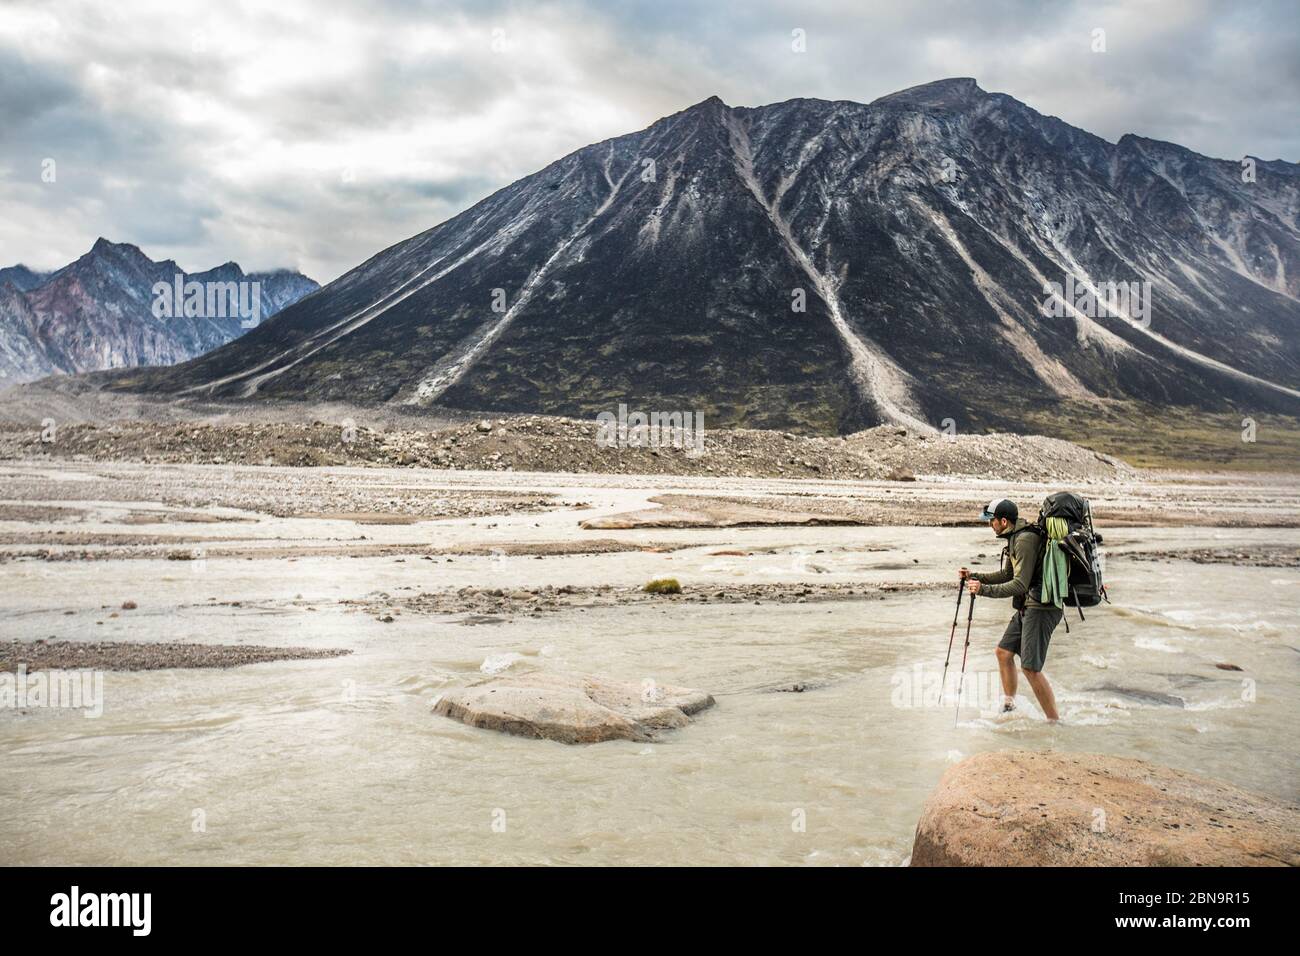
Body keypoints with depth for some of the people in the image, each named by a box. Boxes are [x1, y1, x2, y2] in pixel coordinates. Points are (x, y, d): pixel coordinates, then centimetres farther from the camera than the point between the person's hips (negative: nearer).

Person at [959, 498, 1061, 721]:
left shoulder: (1026, 539, -20)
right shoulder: (1015, 537, 12)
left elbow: (1020, 585, -24)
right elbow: (1006, 575, 23)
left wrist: (984, 590, -24)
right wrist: (974, 576, 15)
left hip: (1041, 608, -11)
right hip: (1026, 607, 11)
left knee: (1031, 667, -12)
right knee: (1003, 652, 18)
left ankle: (1055, 721, -3)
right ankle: (1008, 705, 32)